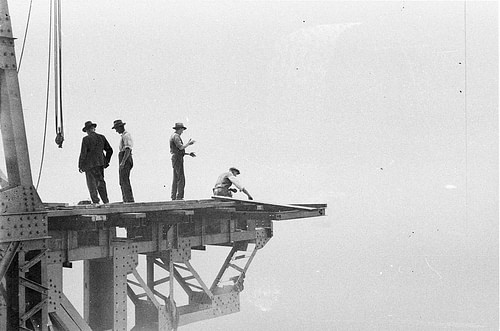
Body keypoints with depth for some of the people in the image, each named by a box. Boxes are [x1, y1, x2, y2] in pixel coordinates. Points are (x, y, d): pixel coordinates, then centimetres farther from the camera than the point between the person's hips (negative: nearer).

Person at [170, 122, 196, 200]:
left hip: (175, 159, 11)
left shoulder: (174, 136, 21)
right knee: (181, 179, -13)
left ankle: (173, 197, 11)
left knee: (175, 179, 11)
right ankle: (179, 197, -17)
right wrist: (189, 143, -9)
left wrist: (189, 154, 20)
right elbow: (181, 147, -22)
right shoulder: (176, 136, -12)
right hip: (178, 159, -11)